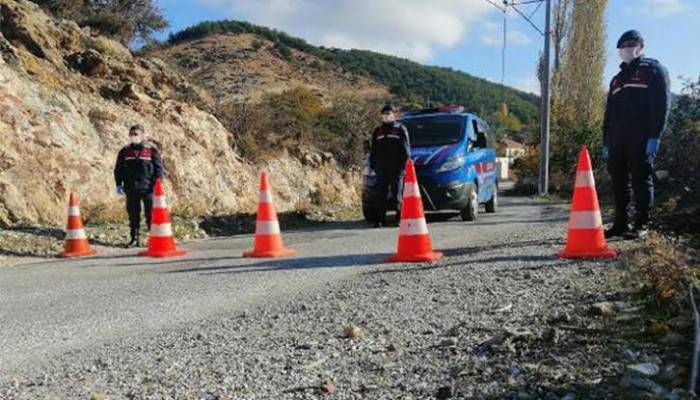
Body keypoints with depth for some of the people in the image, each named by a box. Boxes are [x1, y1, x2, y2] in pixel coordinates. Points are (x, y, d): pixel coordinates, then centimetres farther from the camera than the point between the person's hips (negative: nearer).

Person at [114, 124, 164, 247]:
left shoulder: (151, 149, -1)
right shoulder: (125, 151, 8)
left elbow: (158, 167, -1)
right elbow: (118, 169, 14)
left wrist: (157, 184, -8)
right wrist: (119, 184, 6)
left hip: (148, 188, -3)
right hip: (131, 189, 4)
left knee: (151, 213, -3)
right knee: (133, 214, 9)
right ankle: (134, 239, 17)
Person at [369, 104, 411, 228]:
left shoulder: (400, 129, 6)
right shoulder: (378, 131, 19)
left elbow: (406, 149, 1)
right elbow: (373, 150, 20)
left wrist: (405, 164, -9)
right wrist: (372, 165, 12)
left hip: (396, 168, -4)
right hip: (381, 168, 4)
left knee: (397, 194, -2)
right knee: (380, 194, 3)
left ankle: (400, 217, 3)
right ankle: (380, 219, 7)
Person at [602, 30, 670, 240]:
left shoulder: (653, 70, 4)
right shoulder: (617, 79, 25)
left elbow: (661, 104, -7)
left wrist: (654, 135, -17)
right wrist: (606, 141, 14)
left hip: (641, 139, -6)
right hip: (617, 139, 7)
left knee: (641, 180, -5)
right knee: (619, 181, 6)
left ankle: (641, 225, -1)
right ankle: (620, 224, 12)